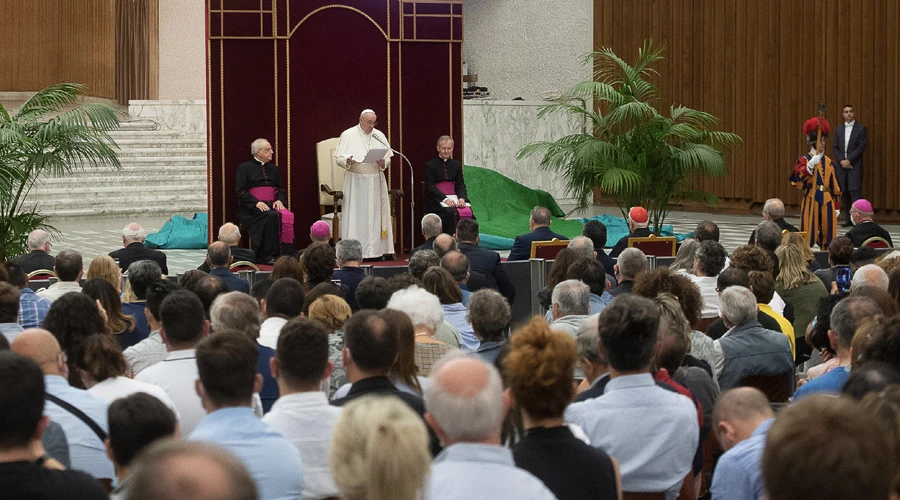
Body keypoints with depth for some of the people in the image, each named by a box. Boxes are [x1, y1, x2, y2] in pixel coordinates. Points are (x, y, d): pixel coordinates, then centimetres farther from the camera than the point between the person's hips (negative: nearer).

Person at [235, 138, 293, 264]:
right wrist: (256, 203, -17)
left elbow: (280, 189, 23)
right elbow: (240, 191, -2)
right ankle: (269, 256, -35)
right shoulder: (244, 168, 7)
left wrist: (280, 200, -1)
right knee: (271, 216, -35)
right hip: (252, 208, -4)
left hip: (272, 205, 4)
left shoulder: (273, 169, 24)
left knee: (287, 217, -29)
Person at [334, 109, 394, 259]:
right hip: (356, 182, -4)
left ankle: (377, 249, 6)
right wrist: (348, 161, -24)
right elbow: (338, 159, -2)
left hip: (376, 181, 4)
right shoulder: (348, 135, 0)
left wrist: (383, 163, -11)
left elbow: (388, 159, 11)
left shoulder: (379, 136, 10)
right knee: (356, 217, -5)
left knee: (376, 215, 3)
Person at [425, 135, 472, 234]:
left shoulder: (456, 164, 16)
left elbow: (460, 184, 10)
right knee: (451, 213, -33)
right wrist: (445, 199, -20)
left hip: (454, 197, 4)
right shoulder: (430, 165, 2)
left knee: (469, 212, -24)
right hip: (437, 200, -4)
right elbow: (430, 187, -7)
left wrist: (462, 198, -12)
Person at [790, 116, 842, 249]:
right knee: (809, 233, -6)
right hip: (810, 200, -5)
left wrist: (836, 205, 14)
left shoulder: (829, 162, 15)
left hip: (827, 201, 5)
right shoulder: (805, 159, 1)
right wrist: (810, 165, -34)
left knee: (827, 232, 5)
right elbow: (798, 176, -19)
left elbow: (835, 186, 17)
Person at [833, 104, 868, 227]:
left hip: (855, 165, -4)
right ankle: (849, 219, 9)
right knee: (844, 193, 4)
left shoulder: (861, 128, 1)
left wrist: (849, 160, -12)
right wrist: (841, 161, -6)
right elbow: (834, 147, 9)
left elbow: (861, 147, -6)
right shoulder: (838, 129, 14)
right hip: (841, 165, 4)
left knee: (855, 191, -12)